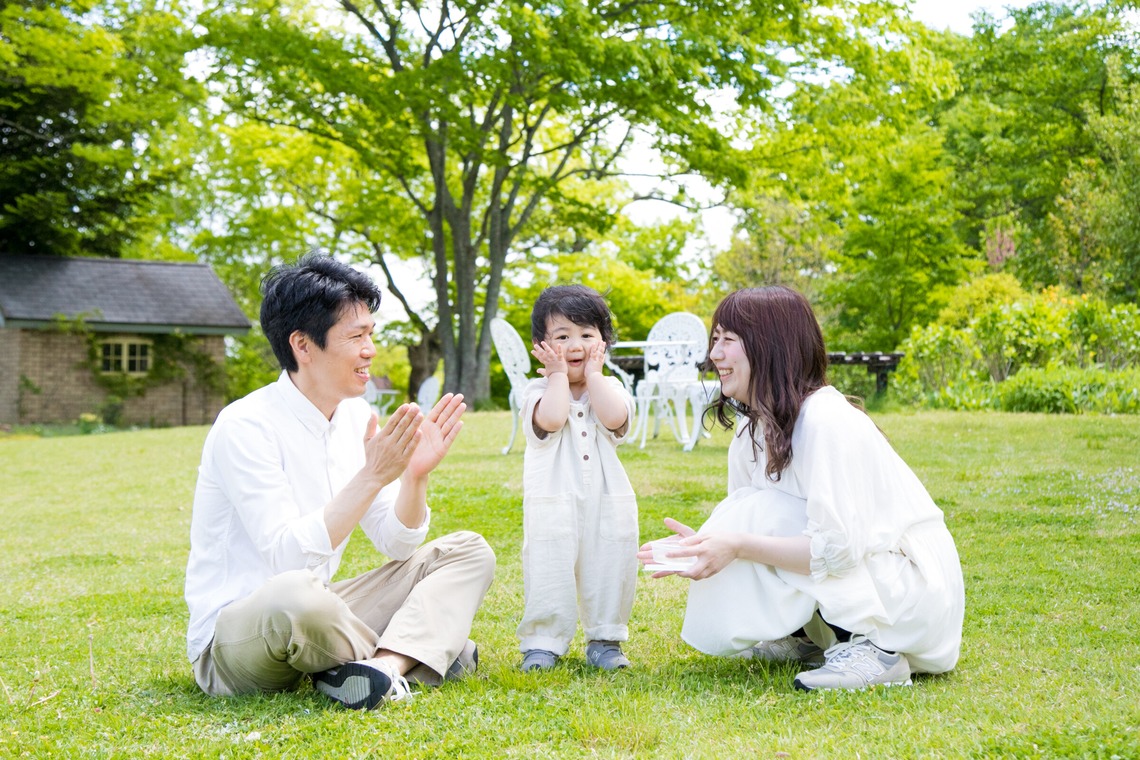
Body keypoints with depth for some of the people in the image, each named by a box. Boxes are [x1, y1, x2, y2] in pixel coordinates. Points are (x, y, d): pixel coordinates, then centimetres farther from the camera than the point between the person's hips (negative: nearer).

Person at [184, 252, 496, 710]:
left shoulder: (354, 415, 5)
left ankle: (383, 666, -24)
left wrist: (416, 475, -13)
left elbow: (397, 544, 6)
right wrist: (371, 477, -29)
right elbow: (287, 558, -27)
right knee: (296, 593, -42)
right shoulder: (244, 427, -18)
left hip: (312, 616, 8)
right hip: (231, 639, -8)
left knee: (468, 552, 0)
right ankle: (413, 654, -13)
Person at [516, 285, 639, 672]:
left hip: (607, 502, 3)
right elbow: (551, 419, -22)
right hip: (552, 504, -3)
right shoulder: (539, 390, 1)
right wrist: (559, 374, -9)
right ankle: (542, 642, 10)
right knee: (549, 573, -2)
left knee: (608, 572, 7)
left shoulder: (609, 387, 8)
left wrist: (593, 373, -6)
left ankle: (605, 639, 21)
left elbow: (615, 417, -15)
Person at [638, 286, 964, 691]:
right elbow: (741, 529, 5)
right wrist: (704, 544, -16)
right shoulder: (756, 424, 3)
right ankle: (807, 639, 10)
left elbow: (839, 548, -30)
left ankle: (873, 650, -17)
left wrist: (737, 545, -29)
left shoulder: (827, 422, -24)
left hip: (919, 594, -8)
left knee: (767, 515, -22)